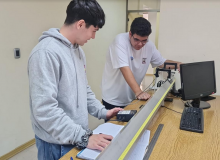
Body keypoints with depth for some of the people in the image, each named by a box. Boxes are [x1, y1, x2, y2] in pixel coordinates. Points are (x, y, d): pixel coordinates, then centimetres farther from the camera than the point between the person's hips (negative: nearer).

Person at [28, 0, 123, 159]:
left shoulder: (78, 50, 6)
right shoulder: (46, 53, -23)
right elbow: (44, 109, -27)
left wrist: (102, 111, 5)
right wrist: (83, 138, -25)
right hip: (57, 143, -8)